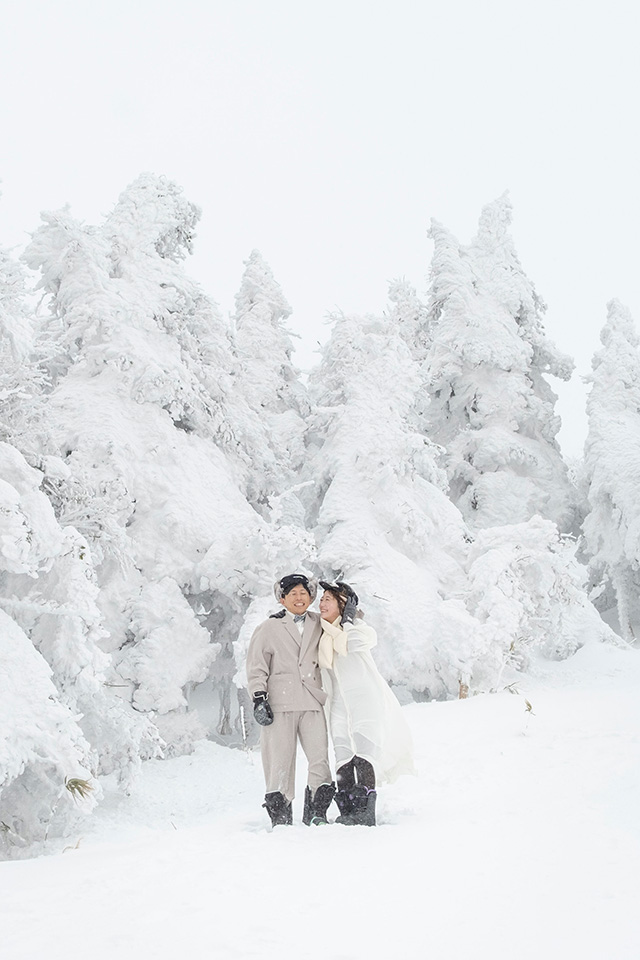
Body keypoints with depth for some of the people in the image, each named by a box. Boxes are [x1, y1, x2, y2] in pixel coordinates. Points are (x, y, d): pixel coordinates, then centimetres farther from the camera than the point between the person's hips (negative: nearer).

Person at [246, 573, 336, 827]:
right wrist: (258, 698, -5)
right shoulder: (268, 628, 10)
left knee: (320, 757, -9)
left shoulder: (319, 625, 17)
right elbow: (256, 667, 7)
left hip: (312, 702, 2)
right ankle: (280, 817, 4)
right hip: (279, 703, -2)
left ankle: (315, 813, 2)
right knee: (280, 761, -5)